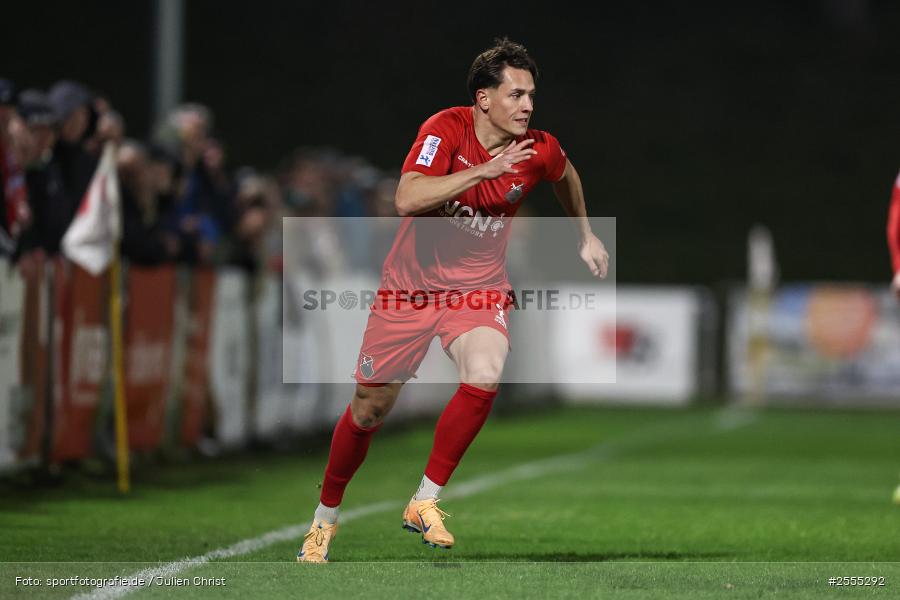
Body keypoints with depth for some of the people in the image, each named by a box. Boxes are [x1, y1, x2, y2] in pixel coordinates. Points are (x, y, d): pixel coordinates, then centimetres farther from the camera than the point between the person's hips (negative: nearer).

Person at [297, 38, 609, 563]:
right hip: (411, 282, -1)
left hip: (479, 287, 1)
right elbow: (407, 200, -33)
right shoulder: (446, 130, -19)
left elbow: (566, 175, 17)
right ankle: (325, 517, 31)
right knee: (370, 409, 7)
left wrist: (586, 235, 27)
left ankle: (425, 503, -15)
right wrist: (481, 171, -36)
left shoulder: (539, 151, -9)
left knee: (485, 376, -30)